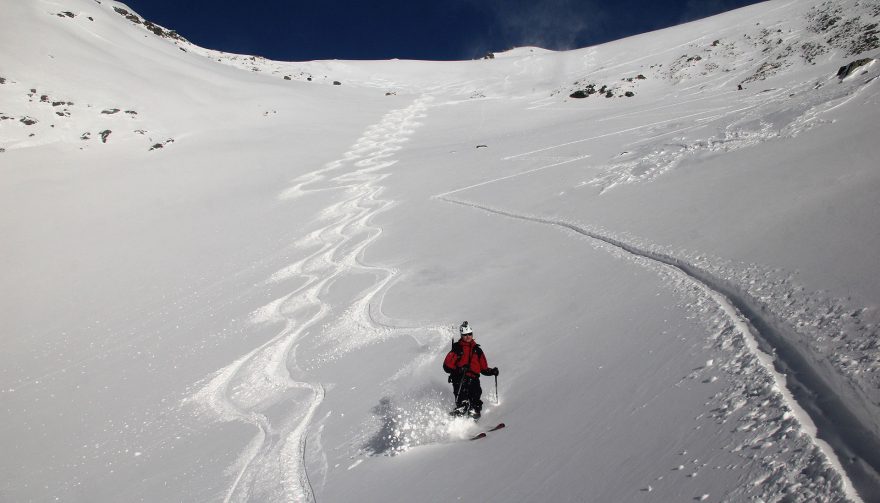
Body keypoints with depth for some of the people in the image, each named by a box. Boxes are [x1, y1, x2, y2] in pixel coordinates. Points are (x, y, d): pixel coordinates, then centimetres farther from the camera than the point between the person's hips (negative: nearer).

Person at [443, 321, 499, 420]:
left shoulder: (477, 350, 21)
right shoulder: (457, 348, 9)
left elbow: (484, 368, 24)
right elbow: (446, 365, 1)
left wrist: (492, 371, 4)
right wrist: (458, 369, -15)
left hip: (473, 379, 3)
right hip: (460, 379, -3)